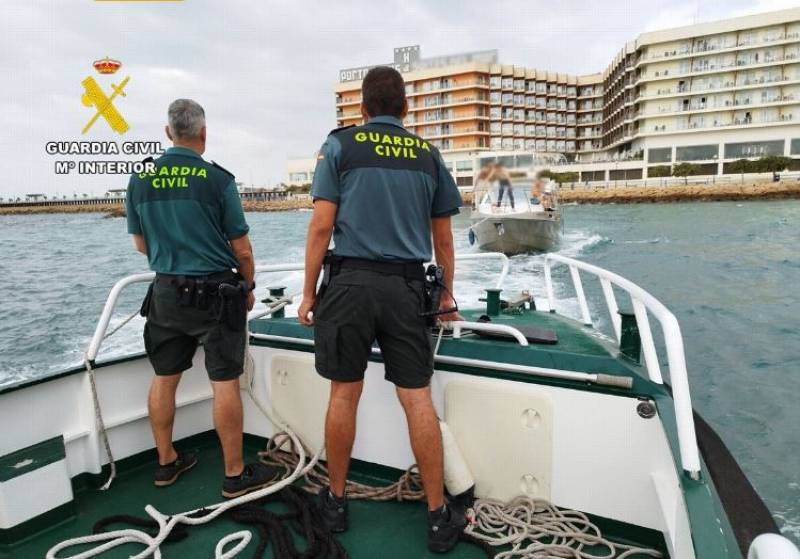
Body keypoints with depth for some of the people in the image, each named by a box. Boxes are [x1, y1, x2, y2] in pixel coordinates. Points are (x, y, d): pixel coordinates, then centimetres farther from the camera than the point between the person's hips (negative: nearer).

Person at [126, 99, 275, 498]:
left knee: (164, 378, 16)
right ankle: (235, 474, 12)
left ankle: (166, 462, 30)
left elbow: (141, 245, 12)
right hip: (216, 292, -5)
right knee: (225, 382, 2)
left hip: (166, 292, 5)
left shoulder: (139, 180, 3)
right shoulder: (217, 178, -11)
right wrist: (248, 287, 7)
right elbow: (242, 249, -9)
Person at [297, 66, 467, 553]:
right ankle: (439, 517, 16)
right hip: (407, 286, 2)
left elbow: (321, 227, -4)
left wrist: (309, 293, 3)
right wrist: (447, 295, 24)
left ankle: (336, 501, 26)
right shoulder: (428, 154, 12)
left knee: (344, 394, 10)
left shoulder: (340, 145, 4)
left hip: (351, 281, -1)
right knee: (418, 399, 6)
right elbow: (443, 238, 14)